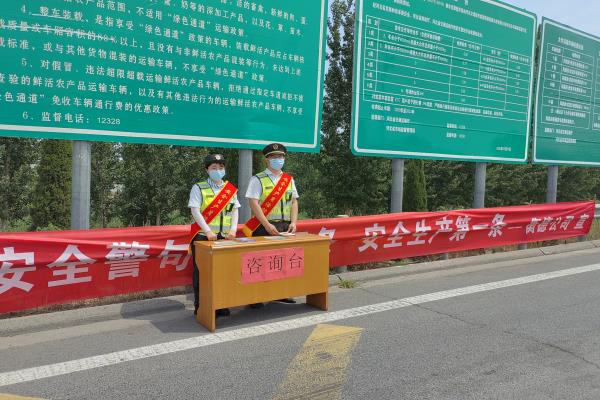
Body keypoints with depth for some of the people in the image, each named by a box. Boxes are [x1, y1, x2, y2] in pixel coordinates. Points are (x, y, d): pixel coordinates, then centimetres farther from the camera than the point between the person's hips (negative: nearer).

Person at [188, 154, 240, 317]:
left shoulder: (231, 189, 9)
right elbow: (195, 211, -9)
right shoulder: (199, 188, -2)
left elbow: (235, 210, 9)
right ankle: (200, 307, 13)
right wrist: (208, 231, -18)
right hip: (202, 236, -3)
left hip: (224, 236, 3)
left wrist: (233, 229, -7)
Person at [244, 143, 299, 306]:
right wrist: (267, 225, -17)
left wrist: (293, 222, -1)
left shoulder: (289, 179, 14)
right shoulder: (257, 179, -3)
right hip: (264, 227, -5)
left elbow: (294, 202, 13)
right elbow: (253, 203, -11)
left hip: (285, 227, 5)